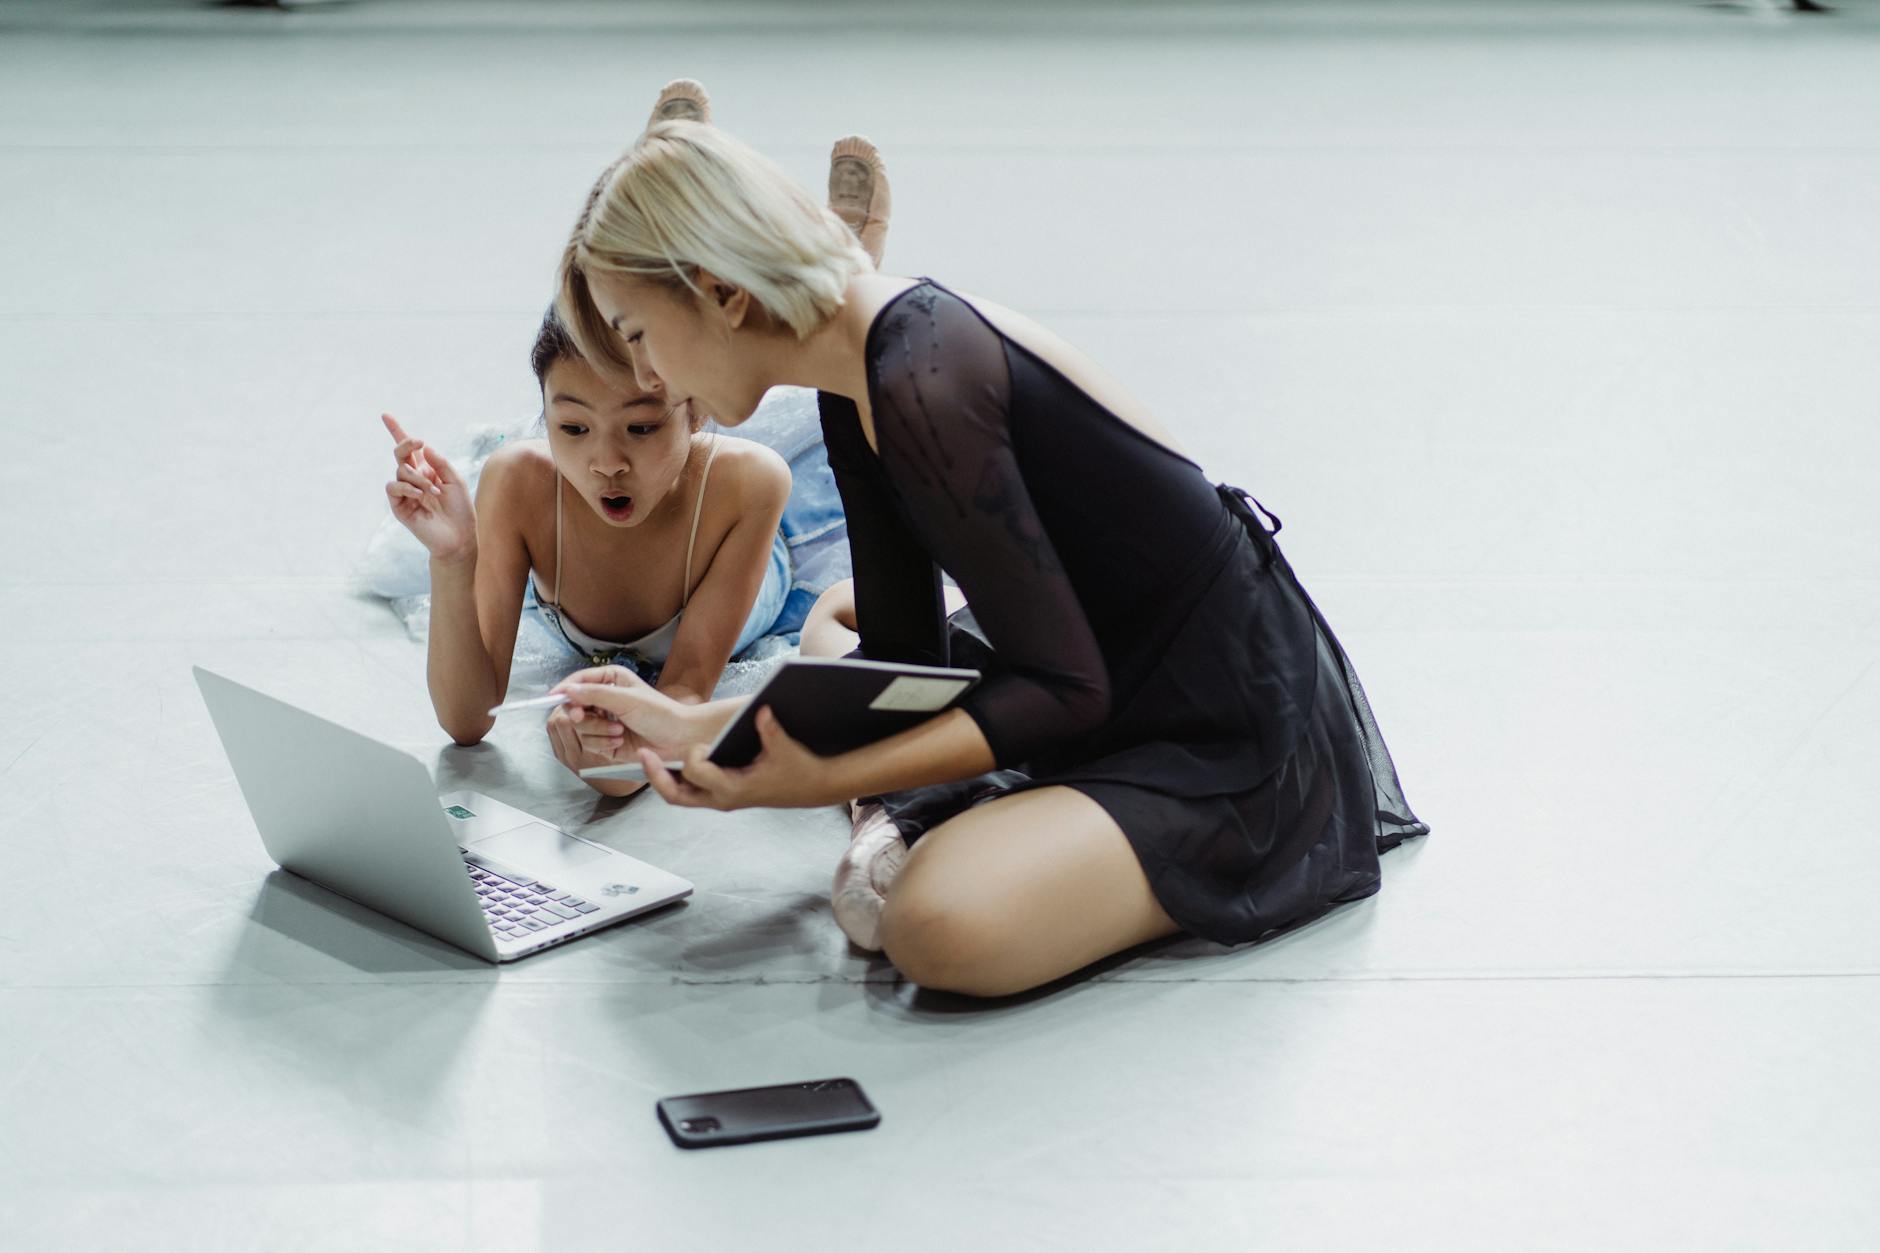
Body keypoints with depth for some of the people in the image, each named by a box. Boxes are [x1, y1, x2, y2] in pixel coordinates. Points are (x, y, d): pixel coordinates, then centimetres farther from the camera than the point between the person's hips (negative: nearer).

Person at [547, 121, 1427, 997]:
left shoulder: (923, 383, -25)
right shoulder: (858, 392, 5)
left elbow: (1065, 690, -23)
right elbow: (905, 664, 11)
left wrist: (821, 782, -27)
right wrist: (691, 726, 6)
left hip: (1236, 745, -10)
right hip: (1128, 685, 10)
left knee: (941, 928, -34)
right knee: (836, 626, 28)